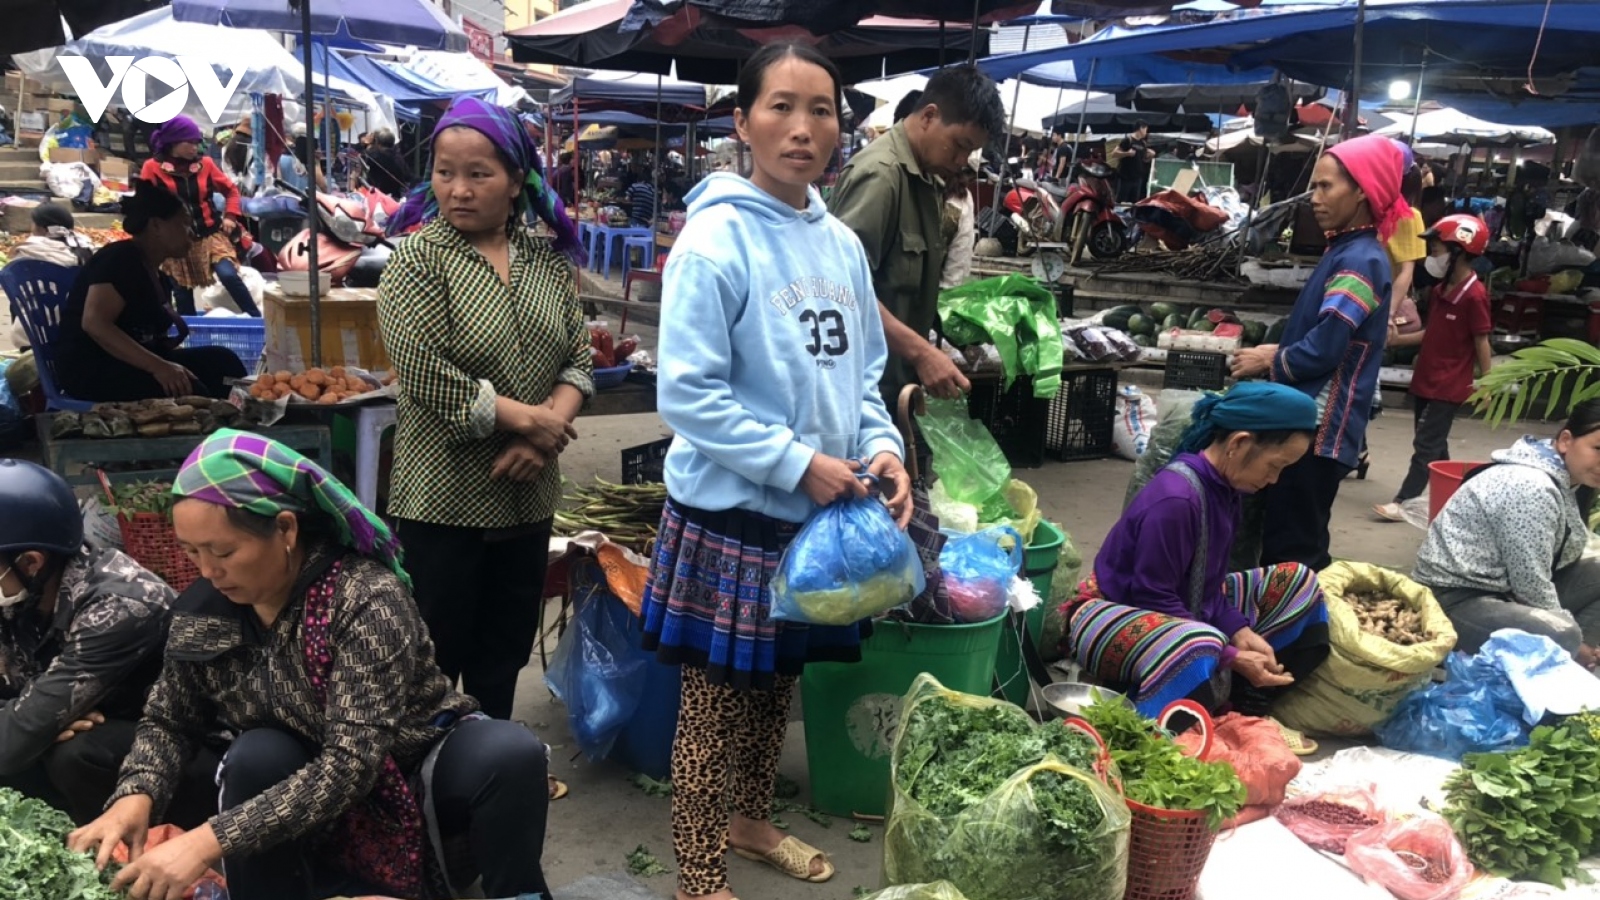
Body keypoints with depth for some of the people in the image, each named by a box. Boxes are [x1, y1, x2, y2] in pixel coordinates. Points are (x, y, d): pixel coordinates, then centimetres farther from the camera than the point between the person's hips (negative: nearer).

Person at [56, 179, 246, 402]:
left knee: (221, 360, -8)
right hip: (92, 369, -9)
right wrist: (159, 367, -31)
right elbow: (94, 323, -24)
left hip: (135, 364, 9)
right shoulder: (120, 259, -12)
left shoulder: (159, 277, 15)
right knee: (188, 393, -30)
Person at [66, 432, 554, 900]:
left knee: (511, 754, -32)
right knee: (256, 756, -29)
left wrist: (210, 842, -41)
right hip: (303, 793, 4)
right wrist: (135, 796, -19)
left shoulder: (367, 599, -29)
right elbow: (167, 720, 3)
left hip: (414, 771, -3)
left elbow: (351, 764, -35)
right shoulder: (204, 610, -11)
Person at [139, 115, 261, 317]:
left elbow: (231, 190, 13)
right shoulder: (153, 167, -4)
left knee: (229, 275, -20)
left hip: (210, 235, 0)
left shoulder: (205, 163, 3)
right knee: (182, 291, 7)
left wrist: (230, 216, 0)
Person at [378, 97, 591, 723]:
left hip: (528, 495, 5)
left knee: (504, 655, 17)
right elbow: (426, 376, -18)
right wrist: (527, 419, -16)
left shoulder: (548, 259, 6)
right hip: (443, 499, -5)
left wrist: (550, 426, -14)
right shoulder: (418, 259, -8)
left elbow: (577, 358, 4)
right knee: (436, 656, 5)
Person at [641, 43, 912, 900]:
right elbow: (688, 394, -19)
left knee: (777, 682, 22)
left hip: (821, 510, 7)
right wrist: (797, 463, -20)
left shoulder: (842, 244, 6)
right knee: (716, 696, 6)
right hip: (733, 512, -7)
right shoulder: (715, 240, -16)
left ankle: (750, 819, 43)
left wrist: (881, 447, -4)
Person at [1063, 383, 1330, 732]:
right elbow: (1155, 599, -25)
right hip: (1114, 615, -10)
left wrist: (1238, 630, -12)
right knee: (1201, 649, -41)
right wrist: (1231, 656, -23)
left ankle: (1245, 706, -1)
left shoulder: (1225, 486, -2)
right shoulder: (1175, 499, -29)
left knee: (1297, 582, 8)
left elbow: (1208, 583, 5)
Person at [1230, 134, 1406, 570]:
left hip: (1318, 431, -10)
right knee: (1287, 542, 17)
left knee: (1291, 552, -5)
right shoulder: (1348, 252, 15)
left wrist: (1268, 362, -5)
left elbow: (1324, 349, -23)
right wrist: (1277, 352, 6)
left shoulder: (1360, 260, -17)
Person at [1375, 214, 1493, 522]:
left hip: (1449, 386, -9)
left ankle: (1404, 503, -4)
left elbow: (1481, 342, -14)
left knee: (1426, 445, -6)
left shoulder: (1474, 295, -17)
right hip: (1424, 379, 9)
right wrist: (1398, 339, 5)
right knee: (1434, 443, 15)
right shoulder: (1439, 290, 8)